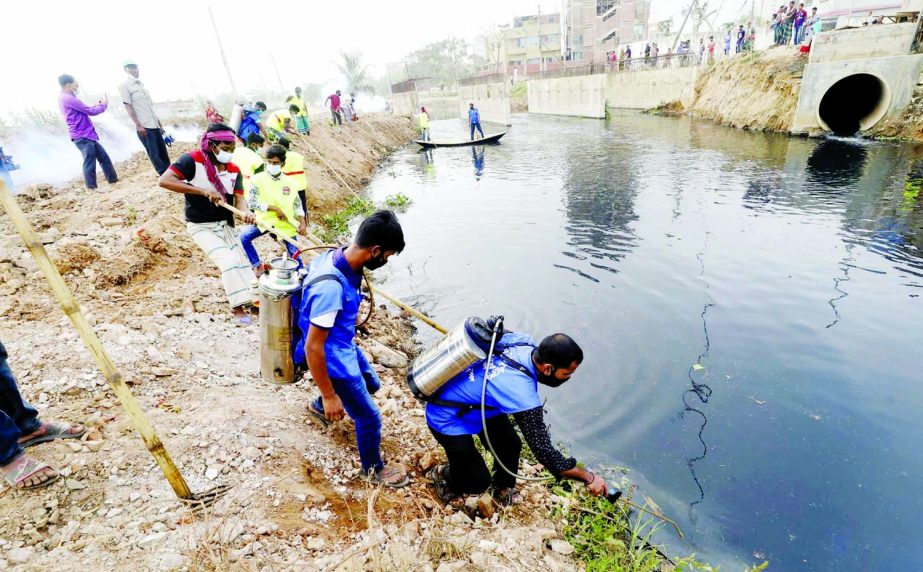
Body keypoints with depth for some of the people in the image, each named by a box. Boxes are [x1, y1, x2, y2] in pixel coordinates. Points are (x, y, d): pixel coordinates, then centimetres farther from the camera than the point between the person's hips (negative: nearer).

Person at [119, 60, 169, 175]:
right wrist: (138, 125, -16)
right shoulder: (125, 85, -3)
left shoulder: (141, 84, 18)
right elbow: (128, 106, -8)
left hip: (154, 124, 7)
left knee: (164, 153, 7)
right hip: (144, 126, -7)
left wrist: (159, 122, 19)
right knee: (154, 155, -4)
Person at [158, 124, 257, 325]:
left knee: (242, 261, 9)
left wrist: (246, 212, -34)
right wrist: (203, 191, -34)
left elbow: (239, 198, -10)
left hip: (226, 224, 6)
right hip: (201, 226, -6)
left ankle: (250, 297, 23)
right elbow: (164, 180, -27)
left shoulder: (234, 170, -2)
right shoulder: (192, 160, -17)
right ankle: (237, 306, -10)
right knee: (228, 260, -19)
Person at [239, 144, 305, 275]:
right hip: (264, 220, -1)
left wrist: (303, 223, -4)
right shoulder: (258, 179, -6)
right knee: (244, 237, -20)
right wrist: (274, 208, -19)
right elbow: (251, 203, -13)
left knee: (294, 253, 0)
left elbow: (297, 204, 9)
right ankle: (257, 266, -2)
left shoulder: (289, 182, 1)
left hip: (286, 224, 1)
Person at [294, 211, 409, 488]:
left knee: (371, 383, 32)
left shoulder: (339, 257, -11)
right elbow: (313, 347, -30)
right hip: (334, 360, -9)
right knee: (370, 417, 8)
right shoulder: (331, 287, -38)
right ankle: (374, 468, 36)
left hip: (346, 347, 9)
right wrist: (330, 395, -20)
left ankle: (319, 407, 56)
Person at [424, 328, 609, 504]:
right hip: (447, 418, -7)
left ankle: (503, 488, 33)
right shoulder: (522, 396, -39)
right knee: (478, 482, -1)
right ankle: (443, 474, 29)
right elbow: (543, 450, -30)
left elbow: (491, 325, 3)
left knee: (510, 445, 4)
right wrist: (589, 478, -17)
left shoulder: (525, 342, -18)